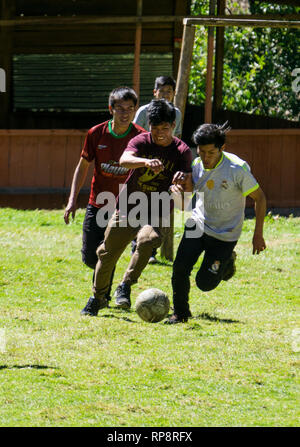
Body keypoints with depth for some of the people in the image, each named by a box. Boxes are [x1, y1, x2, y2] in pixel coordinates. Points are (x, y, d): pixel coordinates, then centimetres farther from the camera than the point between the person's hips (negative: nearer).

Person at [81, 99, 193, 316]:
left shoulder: (182, 151, -6)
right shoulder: (141, 141, -6)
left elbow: (186, 188, -16)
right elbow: (124, 159, -28)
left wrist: (183, 181, -41)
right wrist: (147, 162, -49)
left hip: (156, 214, -1)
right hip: (127, 207, 1)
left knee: (147, 241, -31)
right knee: (108, 252, 4)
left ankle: (125, 287, -18)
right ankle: (97, 298, 26)